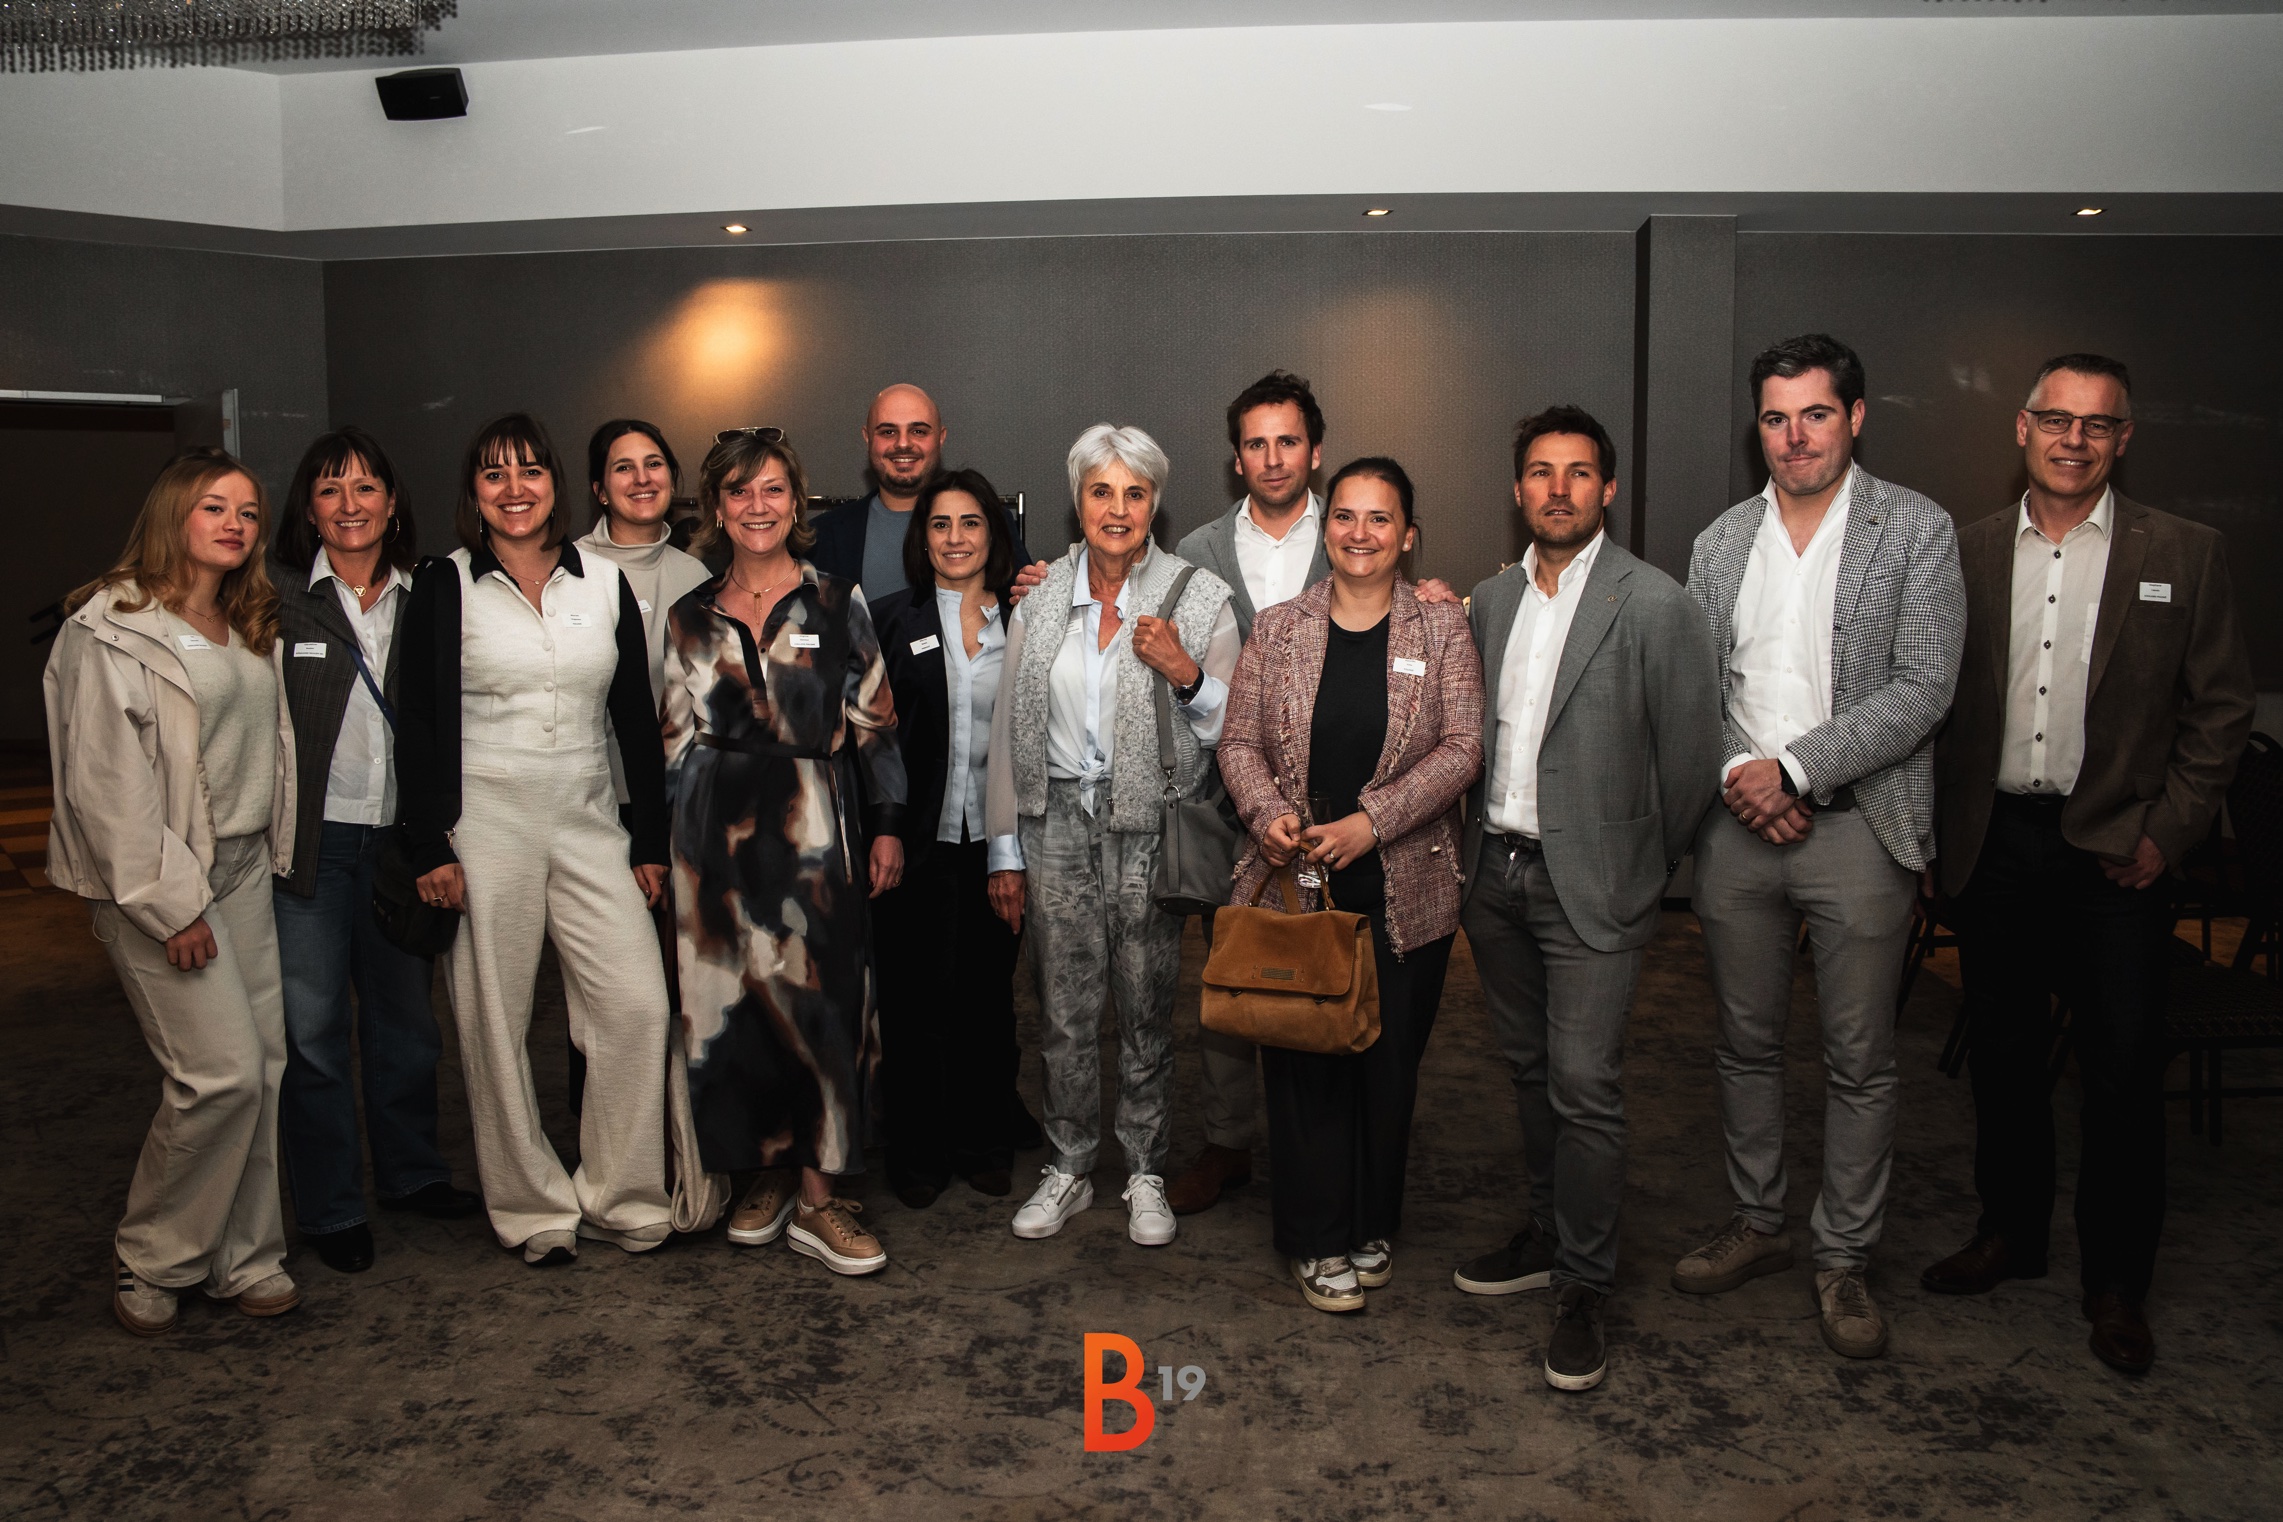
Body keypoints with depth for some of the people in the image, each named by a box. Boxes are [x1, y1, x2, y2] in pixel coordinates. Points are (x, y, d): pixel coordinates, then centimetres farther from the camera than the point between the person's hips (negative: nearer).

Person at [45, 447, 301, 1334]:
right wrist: (170, 903, -15)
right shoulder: (113, 628, -10)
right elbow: (105, 781, -14)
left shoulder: (248, 628, 15)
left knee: (264, 1064, 6)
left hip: (244, 870, 8)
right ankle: (150, 1263, 12)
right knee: (222, 1071, -10)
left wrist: (272, 854, 11)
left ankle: (244, 1259, 18)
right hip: (163, 884, -7)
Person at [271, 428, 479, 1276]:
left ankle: (410, 1172, 31)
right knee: (314, 1027, 3)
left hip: (401, 837, 3)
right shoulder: (277, 600, -2)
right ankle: (330, 1208, 16)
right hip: (309, 842, -3)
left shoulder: (424, 600, 7)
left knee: (405, 1014, 14)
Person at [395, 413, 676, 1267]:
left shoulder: (605, 584, 7)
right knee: (495, 1021, 3)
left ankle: (619, 1198, 11)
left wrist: (652, 842, 6)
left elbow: (637, 719, 9)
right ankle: (532, 1207, 18)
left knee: (639, 1005, -5)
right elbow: (418, 724, -2)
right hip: (483, 825, -2)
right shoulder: (443, 588, 0)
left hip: (588, 824, 2)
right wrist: (431, 848, -10)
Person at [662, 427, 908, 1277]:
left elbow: (873, 726, 2)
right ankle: (768, 1174, 21)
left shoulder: (838, 606, 3)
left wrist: (887, 828, -4)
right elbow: (678, 740, 12)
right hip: (718, 828, 3)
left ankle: (816, 1198, 6)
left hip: (814, 826, -2)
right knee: (734, 999, 5)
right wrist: (665, 845, 8)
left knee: (819, 999, -3)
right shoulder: (690, 619, 10)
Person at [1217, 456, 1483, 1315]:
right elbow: (1239, 741, 6)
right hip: (1293, 888, 1)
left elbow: (1461, 747, -5)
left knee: (1389, 1065, 8)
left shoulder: (1442, 629, 3)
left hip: (1405, 892, 0)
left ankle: (1372, 1231, 27)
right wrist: (1268, 814, -14)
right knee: (1304, 1064, 4)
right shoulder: (1277, 630, 7)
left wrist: (1370, 823, -16)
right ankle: (1319, 1243, 19)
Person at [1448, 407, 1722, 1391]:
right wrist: (1480, 844, 11)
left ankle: (1584, 1289, 10)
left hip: (1590, 879, -6)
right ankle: (1549, 1234, 35)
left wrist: (1650, 866, 1)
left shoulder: (1655, 605, -10)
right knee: (1530, 1070, 17)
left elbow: (1689, 754, -7)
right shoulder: (1489, 600, 8)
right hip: (1494, 869, 6)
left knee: (1583, 1085, -5)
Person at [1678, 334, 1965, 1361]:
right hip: (1738, 824, 4)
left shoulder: (1918, 530, -2)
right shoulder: (1719, 543, 10)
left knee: (1859, 1061, 5)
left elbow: (1922, 690, -10)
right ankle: (1757, 1225, 31)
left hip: (1857, 827, -3)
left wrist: (1793, 767, -16)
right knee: (1746, 1045, 14)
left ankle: (1845, 1258, 21)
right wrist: (1737, 775, -9)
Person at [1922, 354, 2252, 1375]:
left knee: (2123, 1073, 2)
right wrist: (1946, 824, 0)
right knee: (2002, 1054, 13)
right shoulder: (1967, 553, 6)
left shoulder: (2184, 555, 1)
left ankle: (2116, 1283, 18)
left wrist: (2165, 834, -6)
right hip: (1992, 846, 2)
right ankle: (2010, 1233, 31)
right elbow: (1934, 701, 7)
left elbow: (2220, 710, 1)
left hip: (2112, 854, -2)